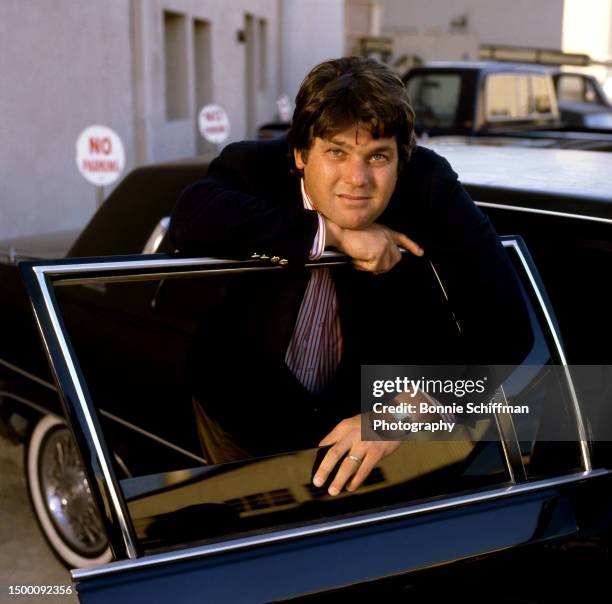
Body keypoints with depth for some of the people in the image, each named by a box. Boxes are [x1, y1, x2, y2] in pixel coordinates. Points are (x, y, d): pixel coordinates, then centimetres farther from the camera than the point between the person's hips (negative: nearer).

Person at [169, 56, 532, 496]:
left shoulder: (429, 185, -21)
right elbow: (190, 220, -40)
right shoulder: (257, 165, -18)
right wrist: (330, 233, -39)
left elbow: (504, 325, -26)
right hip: (248, 413, 0)